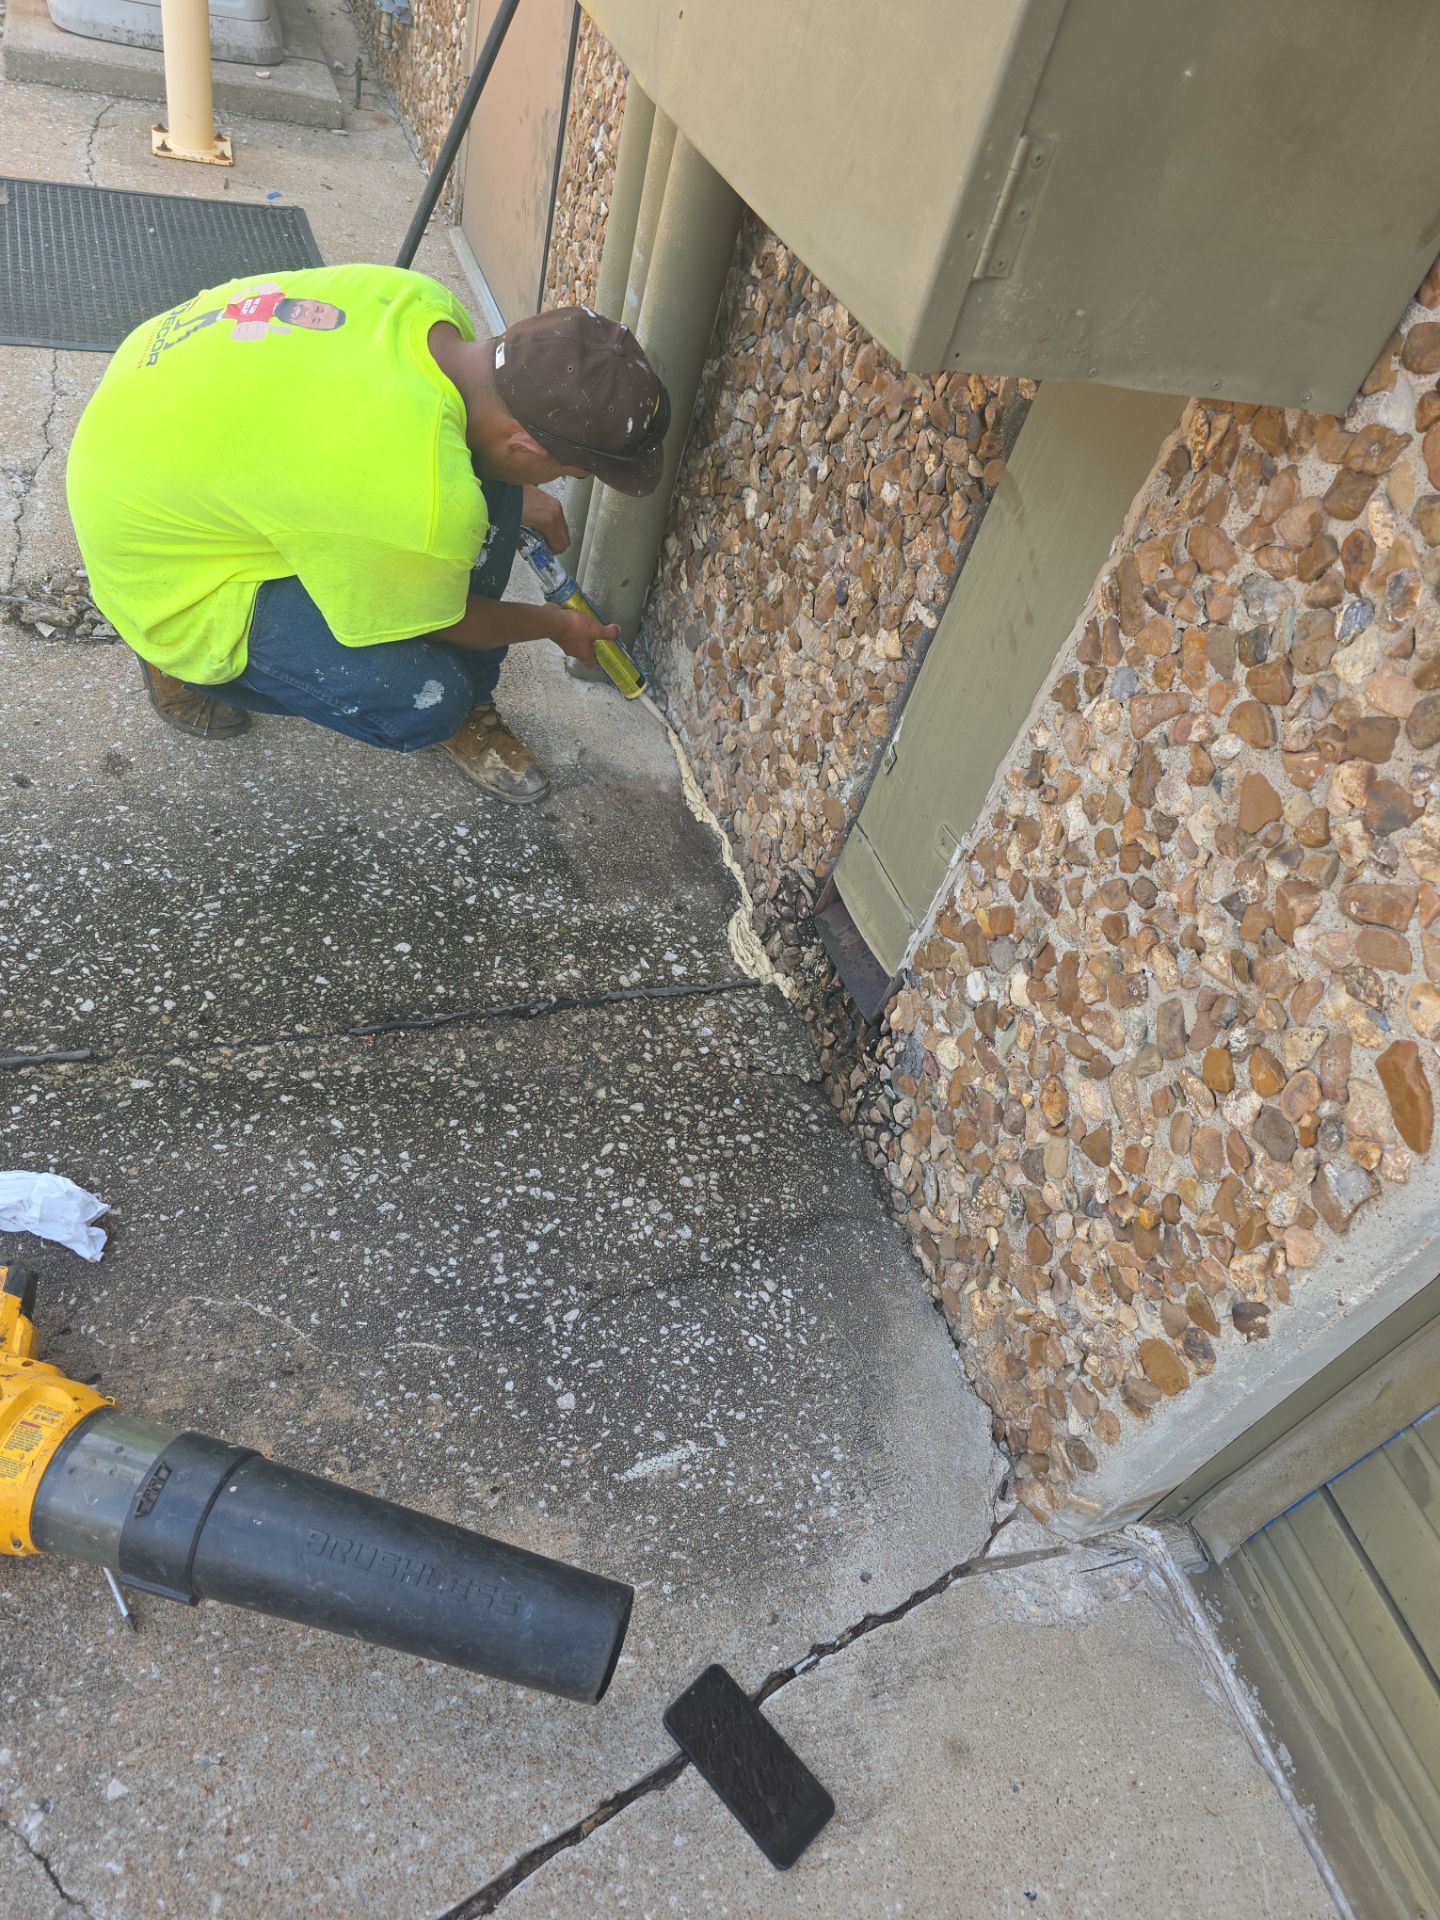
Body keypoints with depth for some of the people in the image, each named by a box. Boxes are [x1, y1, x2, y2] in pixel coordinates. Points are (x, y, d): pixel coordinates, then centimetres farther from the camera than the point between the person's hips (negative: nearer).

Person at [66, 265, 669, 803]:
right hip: (158, 565, -8)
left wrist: (514, 499, 19)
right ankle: (184, 661, 3)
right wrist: (556, 625, 5)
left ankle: (467, 701, 9)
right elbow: (440, 622, -12)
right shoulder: (428, 504, -36)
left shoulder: (421, 300, -15)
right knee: (424, 701, -19)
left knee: (483, 484, -6)